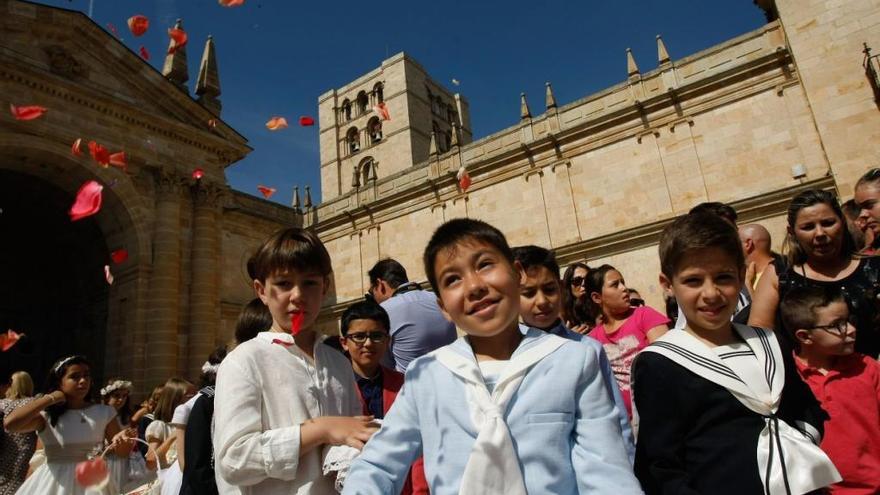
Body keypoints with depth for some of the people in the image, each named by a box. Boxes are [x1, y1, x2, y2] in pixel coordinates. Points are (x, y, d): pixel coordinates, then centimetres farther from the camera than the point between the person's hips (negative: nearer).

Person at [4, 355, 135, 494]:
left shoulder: (104, 412, -2)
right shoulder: (47, 416, -5)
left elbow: (122, 453, 1)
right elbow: (10, 423, -25)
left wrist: (123, 442, -23)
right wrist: (50, 399, -16)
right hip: (56, 482, -1)